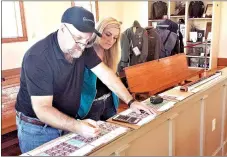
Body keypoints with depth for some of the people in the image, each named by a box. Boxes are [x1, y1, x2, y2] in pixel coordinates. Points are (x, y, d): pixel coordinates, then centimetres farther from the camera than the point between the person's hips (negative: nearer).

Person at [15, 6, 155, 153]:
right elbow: (42, 109, -31)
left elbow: (106, 74, -6)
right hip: (37, 128, -5)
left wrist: (131, 101, -13)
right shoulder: (37, 57, -28)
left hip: (67, 122, 6)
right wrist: (77, 126, -44)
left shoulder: (82, 47, -8)